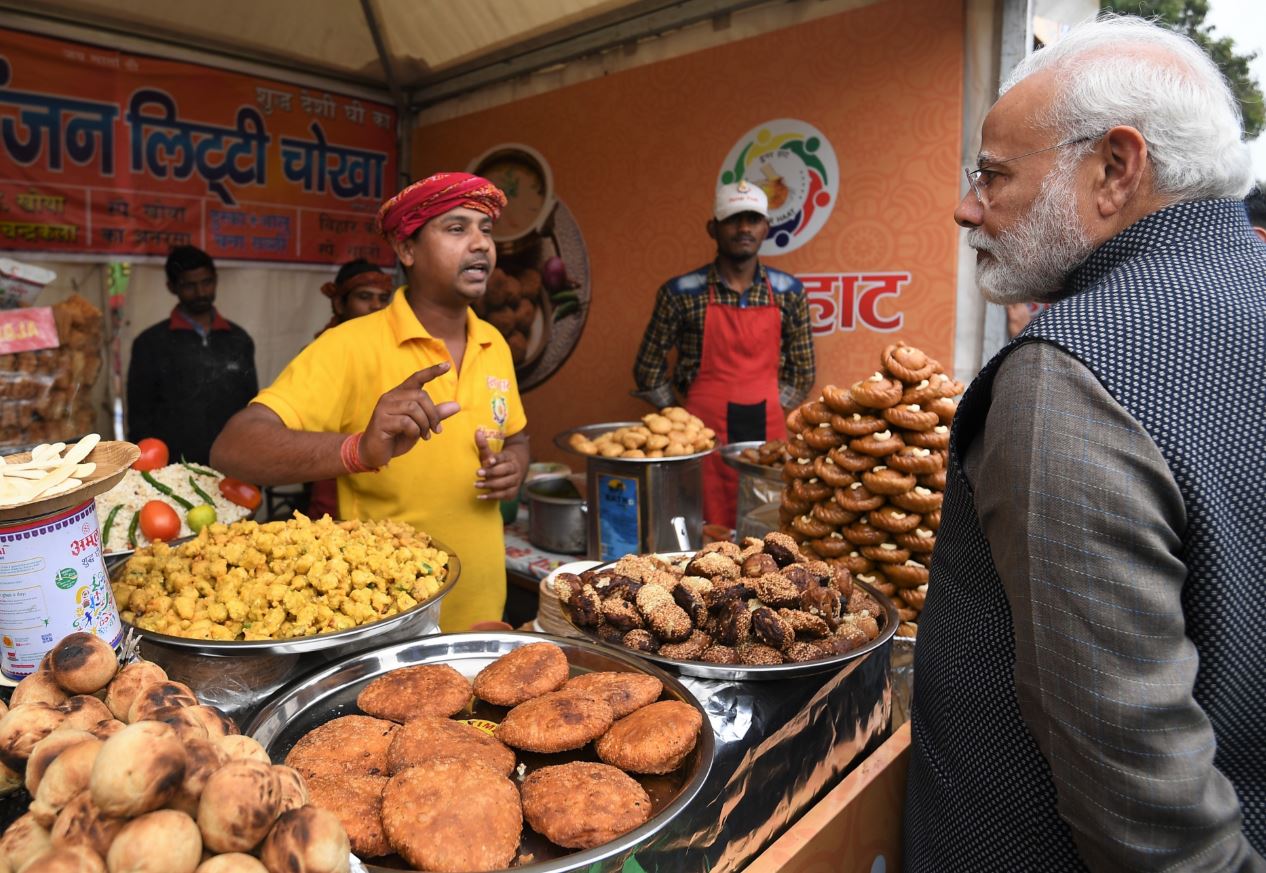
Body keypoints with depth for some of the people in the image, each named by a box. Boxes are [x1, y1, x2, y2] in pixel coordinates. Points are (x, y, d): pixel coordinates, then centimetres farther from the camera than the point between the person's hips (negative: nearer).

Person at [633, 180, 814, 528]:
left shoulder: (789, 292, 5)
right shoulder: (681, 292, -3)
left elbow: (803, 371, 13)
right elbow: (648, 369, 5)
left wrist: (772, 408, 4)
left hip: (767, 434, 3)